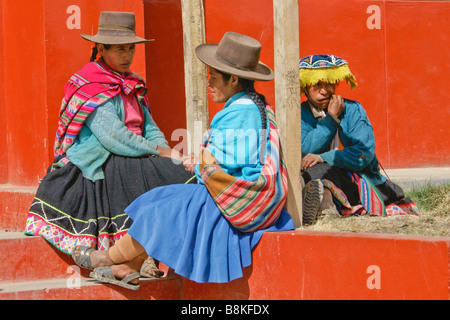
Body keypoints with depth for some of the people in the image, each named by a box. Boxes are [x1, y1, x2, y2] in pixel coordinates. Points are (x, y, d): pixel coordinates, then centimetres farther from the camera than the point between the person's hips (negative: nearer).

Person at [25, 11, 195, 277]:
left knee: (179, 172, -14)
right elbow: (111, 136, -18)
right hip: (97, 165, -8)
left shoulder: (133, 87, 19)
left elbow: (150, 130, 14)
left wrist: (168, 151, -7)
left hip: (129, 161, 8)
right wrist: (156, 152, -14)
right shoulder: (91, 87, -8)